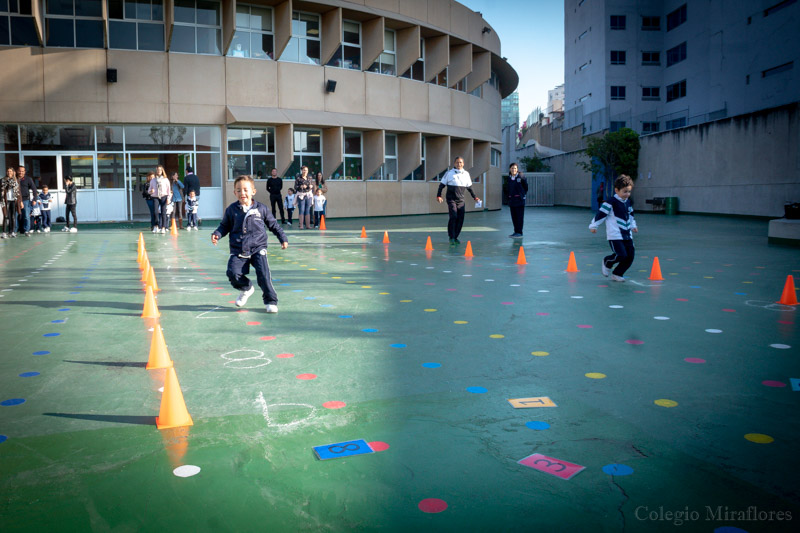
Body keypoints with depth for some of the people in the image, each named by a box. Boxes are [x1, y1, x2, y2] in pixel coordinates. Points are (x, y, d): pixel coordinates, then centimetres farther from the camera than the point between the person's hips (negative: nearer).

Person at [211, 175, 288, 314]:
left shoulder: (261, 208, 3)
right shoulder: (231, 209, 4)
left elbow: (273, 225, 13)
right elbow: (224, 226, 16)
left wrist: (283, 239, 10)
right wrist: (217, 234, -3)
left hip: (258, 248, -1)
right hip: (238, 250, 2)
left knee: (263, 273, -17)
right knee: (233, 273, -15)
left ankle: (270, 301, -1)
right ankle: (246, 289, 18)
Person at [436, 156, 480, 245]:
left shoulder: (466, 174, 10)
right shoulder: (449, 173, 0)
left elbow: (469, 187, 21)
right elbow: (442, 185, 3)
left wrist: (474, 197, 20)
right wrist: (438, 196, -7)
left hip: (461, 200, 4)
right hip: (451, 199, -4)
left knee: (460, 219, 0)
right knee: (453, 216, -17)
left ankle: (455, 237, 15)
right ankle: (451, 237, -7)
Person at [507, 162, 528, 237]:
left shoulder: (521, 177, -7)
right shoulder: (509, 178, 8)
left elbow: (526, 187, 3)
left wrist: (523, 194, 6)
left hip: (519, 199, -5)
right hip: (511, 199, 5)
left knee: (519, 216, -3)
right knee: (514, 216, 9)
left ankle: (519, 232, 0)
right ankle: (516, 231, 17)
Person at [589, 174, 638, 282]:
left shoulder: (627, 202, 13)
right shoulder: (611, 202, -12)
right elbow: (601, 213, -10)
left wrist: (633, 226, 27)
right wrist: (593, 226, -8)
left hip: (627, 235, 8)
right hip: (615, 235, -8)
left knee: (630, 257, 2)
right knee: (621, 255, -16)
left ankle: (617, 274, 18)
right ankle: (607, 262, 15)